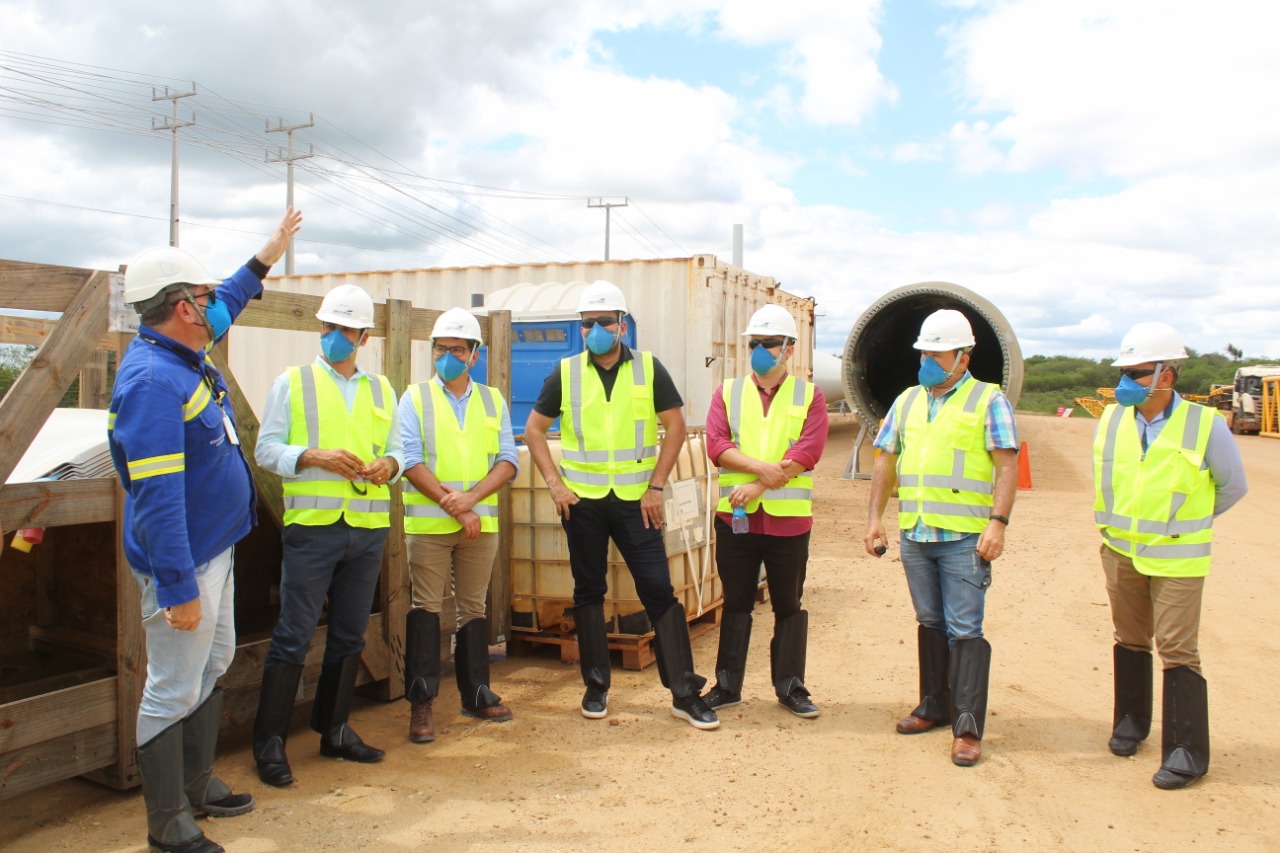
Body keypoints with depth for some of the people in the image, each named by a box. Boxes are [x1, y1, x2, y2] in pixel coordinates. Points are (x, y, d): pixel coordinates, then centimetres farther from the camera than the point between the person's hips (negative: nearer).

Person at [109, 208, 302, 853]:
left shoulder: (183, 357, 6)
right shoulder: (152, 379, -25)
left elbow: (228, 303, 30)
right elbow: (157, 497, -30)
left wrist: (267, 257, 33)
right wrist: (178, 589, -30)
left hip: (215, 548, 11)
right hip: (184, 561, -11)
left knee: (212, 666, 21)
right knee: (173, 691, 2)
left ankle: (198, 786, 37)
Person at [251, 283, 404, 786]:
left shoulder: (381, 389, 15)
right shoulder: (292, 382, 4)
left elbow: (397, 450, 16)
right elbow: (266, 449, 0)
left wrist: (387, 465, -7)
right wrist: (314, 456, -16)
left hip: (368, 528, 4)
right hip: (312, 524, -4)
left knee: (349, 636, 12)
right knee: (293, 637, -2)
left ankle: (334, 730, 25)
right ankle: (269, 743, 9)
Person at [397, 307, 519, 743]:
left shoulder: (493, 401, 10)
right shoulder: (415, 398, 3)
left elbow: (508, 460, 2)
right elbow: (410, 461, -7)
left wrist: (471, 496, -14)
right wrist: (455, 507, -13)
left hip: (481, 522, 3)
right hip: (429, 522, -3)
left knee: (474, 608, 11)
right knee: (426, 608, 0)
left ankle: (475, 694, 21)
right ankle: (421, 702, 7)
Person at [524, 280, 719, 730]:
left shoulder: (649, 368, 0)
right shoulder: (565, 373, 3)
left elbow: (675, 426, 1)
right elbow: (534, 430, 8)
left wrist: (656, 486, -5)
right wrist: (554, 482, -3)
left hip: (634, 500, -1)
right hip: (582, 501, 1)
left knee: (659, 589, -3)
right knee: (589, 591, 10)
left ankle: (685, 692, 5)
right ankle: (596, 687, 23)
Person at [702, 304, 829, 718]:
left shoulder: (810, 395, 2)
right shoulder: (727, 393, 7)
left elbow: (808, 451, -11)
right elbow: (716, 443, -7)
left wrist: (758, 485, -19)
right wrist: (763, 467, -20)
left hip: (788, 518, -1)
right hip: (735, 517, 1)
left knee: (789, 606, 9)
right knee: (736, 604, 10)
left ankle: (791, 688, 22)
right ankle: (727, 686, 21)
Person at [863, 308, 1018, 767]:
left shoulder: (988, 401, -1)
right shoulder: (907, 401, 14)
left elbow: (1007, 466, -7)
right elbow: (886, 461, 15)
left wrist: (998, 523, -17)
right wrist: (874, 518, 8)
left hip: (964, 537, -5)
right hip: (914, 534, 5)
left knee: (965, 630, -3)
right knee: (930, 623, 15)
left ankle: (967, 727, 3)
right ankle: (935, 705, 28)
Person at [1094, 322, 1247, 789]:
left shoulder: (1205, 425, -11)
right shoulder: (1112, 420, 0)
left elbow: (1234, 486, 3)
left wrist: (1184, 520, 10)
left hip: (1176, 558, -4)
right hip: (1121, 553, 4)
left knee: (1177, 650, -4)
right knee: (1130, 641, 15)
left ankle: (1187, 753, 5)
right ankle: (1130, 722, 32)